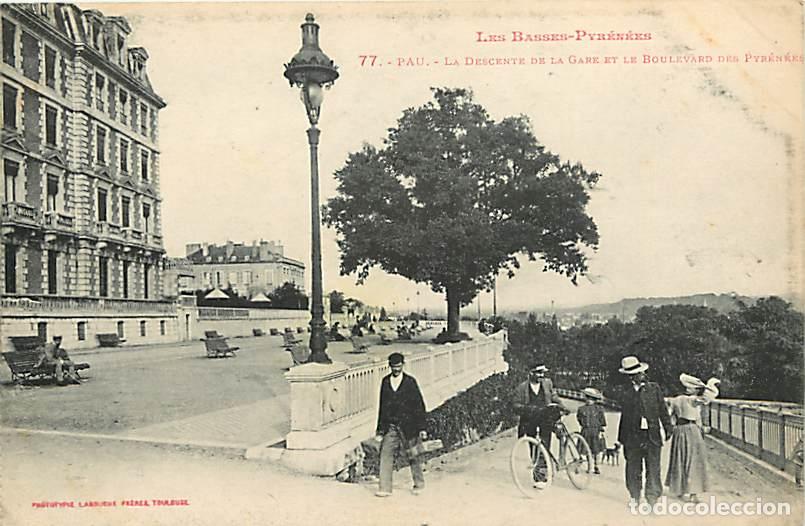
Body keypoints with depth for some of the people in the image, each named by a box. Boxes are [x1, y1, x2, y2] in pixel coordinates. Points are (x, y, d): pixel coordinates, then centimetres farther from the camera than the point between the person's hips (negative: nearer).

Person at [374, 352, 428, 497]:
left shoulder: (410, 381, -4)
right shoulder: (385, 381, 6)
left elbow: (420, 405, -2)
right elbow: (382, 406, 12)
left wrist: (422, 428, -5)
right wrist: (380, 429, 11)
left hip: (407, 427, -3)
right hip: (390, 427, 3)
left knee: (412, 456, 8)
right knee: (385, 455, -7)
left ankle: (419, 484, 29)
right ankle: (385, 489, -3)